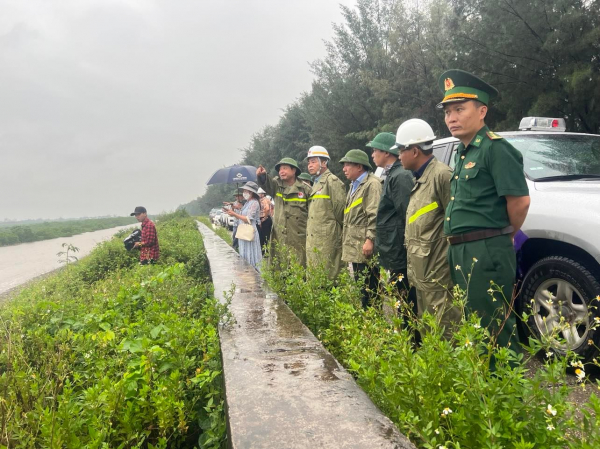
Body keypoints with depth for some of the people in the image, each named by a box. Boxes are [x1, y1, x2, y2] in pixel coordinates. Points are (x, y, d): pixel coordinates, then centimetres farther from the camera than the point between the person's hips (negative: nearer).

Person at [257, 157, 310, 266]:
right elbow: (266, 184, -12)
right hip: (278, 236, 3)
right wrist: (261, 175, -34)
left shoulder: (304, 189, 0)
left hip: (298, 238, -3)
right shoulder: (277, 185, 9)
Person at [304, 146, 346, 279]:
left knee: (326, 276, -6)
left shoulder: (332, 181, -8)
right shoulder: (316, 184, 21)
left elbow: (340, 208, -13)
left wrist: (337, 227, -3)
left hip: (326, 239, -9)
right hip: (313, 238, 9)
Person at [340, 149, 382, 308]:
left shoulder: (372, 184, -9)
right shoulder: (354, 185, 21)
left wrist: (370, 239, -22)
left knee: (368, 289, -6)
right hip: (355, 248, 10)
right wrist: (345, 239, 19)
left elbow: (375, 216, -18)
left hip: (365, 248, -10)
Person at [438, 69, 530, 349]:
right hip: (460, 253, 10)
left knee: (493, 328, -2)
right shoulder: (463, 153, 16)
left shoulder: (495, 148, -13)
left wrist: (505, 236, -2)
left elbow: (520, 200, -18)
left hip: (486, 253, -10)